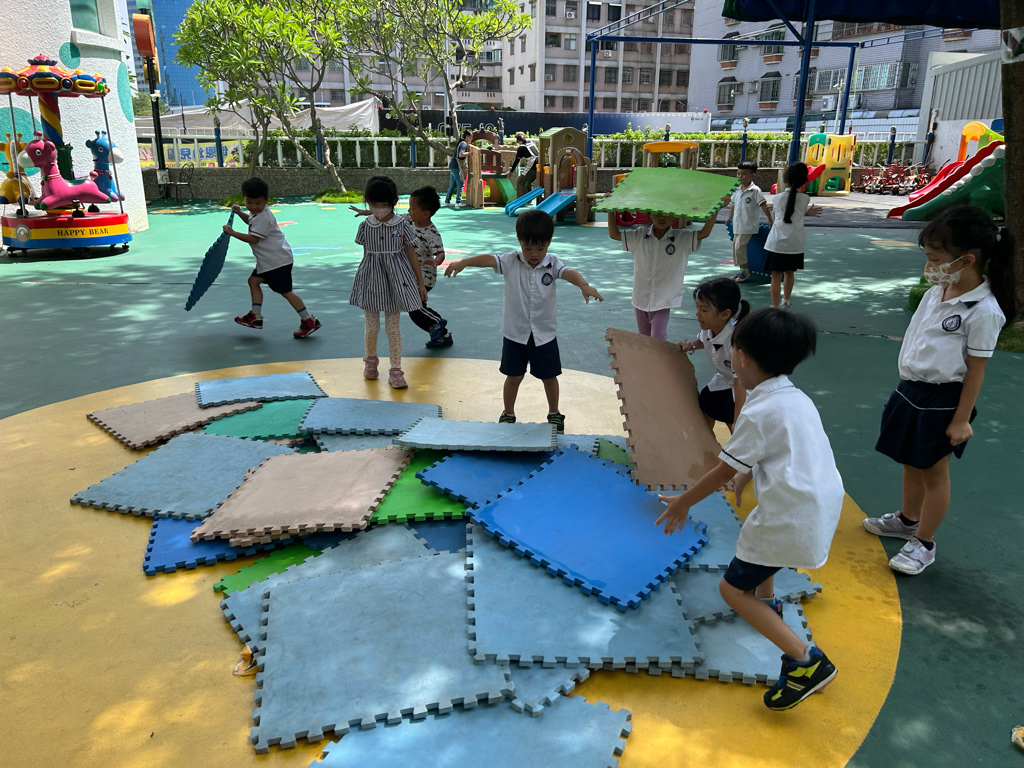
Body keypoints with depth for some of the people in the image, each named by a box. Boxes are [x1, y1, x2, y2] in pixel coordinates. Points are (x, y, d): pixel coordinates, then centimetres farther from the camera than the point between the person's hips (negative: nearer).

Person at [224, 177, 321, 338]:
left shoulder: (264, 218, -21)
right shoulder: (257, 212, 11)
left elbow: (253, 239, -23)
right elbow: (251, 221, 35)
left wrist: (232, 233, -17)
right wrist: (239, 213, 19)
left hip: (278, 260, -10)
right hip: (268, 260, 10)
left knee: (285, 291, -8)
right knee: (254, 280, 12)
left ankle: (309, 321, -4)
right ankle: (255, 317, 18)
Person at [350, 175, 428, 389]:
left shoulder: (403, 225, -5)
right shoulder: (365, 226, -1)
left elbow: (411, 255, 1)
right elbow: (366, 254, 9)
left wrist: (421, 283, 4)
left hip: (395, 279, -1)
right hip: (371, 279, 2)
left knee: (392, 327, 3)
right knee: (372, 326, 9)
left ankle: (395, 370, 12)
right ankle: (370, 360, 35)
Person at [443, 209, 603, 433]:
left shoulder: (552, 263, -7)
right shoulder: (511, 261, -8)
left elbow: (568, 272, -26)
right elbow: (489, 259, -24)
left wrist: (584, 285, -47)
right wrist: (463, 262, -42)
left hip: (544, 333, 1)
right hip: (515, 333, -1)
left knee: (549, 376, 14)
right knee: (513, 376, 11)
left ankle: (554, 413, 35)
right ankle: (508, 414, 31)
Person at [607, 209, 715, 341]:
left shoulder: (682, 238, -6)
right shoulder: (639, 235, -1)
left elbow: (704, 233, -13)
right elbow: (614, 234, 1)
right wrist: (610, 210, -8)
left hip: (663, 300, -3)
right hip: (640, 297, 3)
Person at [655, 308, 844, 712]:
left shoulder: (759, 412, -17)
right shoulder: (797, 398, 8)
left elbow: (725, 469, -10)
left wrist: (683, 501, 2)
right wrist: (747, 475, 35)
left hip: (792, 521, -9)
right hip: (823, 508, 10)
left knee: (733, 588, 2)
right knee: (755, 528, 35)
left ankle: (806, 661, -4)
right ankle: (766, 603, 50)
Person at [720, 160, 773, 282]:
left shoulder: (755, 190, -11)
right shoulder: (737, 190, 10)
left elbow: (764, 206, -12)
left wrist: (770, 221, -13)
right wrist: (729, 219, 25)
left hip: (749, 226, -8)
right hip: (737, 225, 8)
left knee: (739, 246, -14)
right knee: (735, 246, 9)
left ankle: (745, 271, -2)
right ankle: (741, 270, 20)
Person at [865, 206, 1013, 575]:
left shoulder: (983, 311, -20)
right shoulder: (937, 291, 2)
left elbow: (976, 369, -16)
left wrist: (962, 419, -13)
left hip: (942, 399, -7)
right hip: (911, 389, 7)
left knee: (933, 471, 6)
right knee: (911, 462, 22)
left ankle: (924, 544, 21)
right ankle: (908, 519, 42)